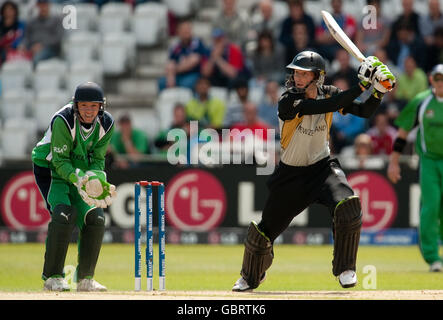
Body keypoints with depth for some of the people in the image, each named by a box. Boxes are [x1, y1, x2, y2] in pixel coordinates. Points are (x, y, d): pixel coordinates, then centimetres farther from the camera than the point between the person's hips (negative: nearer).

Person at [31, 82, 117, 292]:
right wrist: (78, 179, -43)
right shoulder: (63, 121, -28)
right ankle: (52, 277, -19)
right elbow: (60, 160, -27)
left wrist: (97, 180, -27)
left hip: (81, 172, 5)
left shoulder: (106, 124, -12)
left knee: (95, 218, -8)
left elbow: (97, 160, -7)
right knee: (64, 214, -25)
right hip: (50, 169, -5)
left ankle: (85, 278, 5)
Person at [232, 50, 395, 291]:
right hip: (290, 173, -1)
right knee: (264, 231, 7)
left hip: (322, 167, 2)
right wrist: (362, 86, -36)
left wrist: (378, 92, -24)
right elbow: (326, 106, -34)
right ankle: (251, 276, 38)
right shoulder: (288, 101, -22)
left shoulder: (328, 94, -7)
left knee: (347, 206, -28)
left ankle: (344, 268, -10)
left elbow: (364, 111, -5)